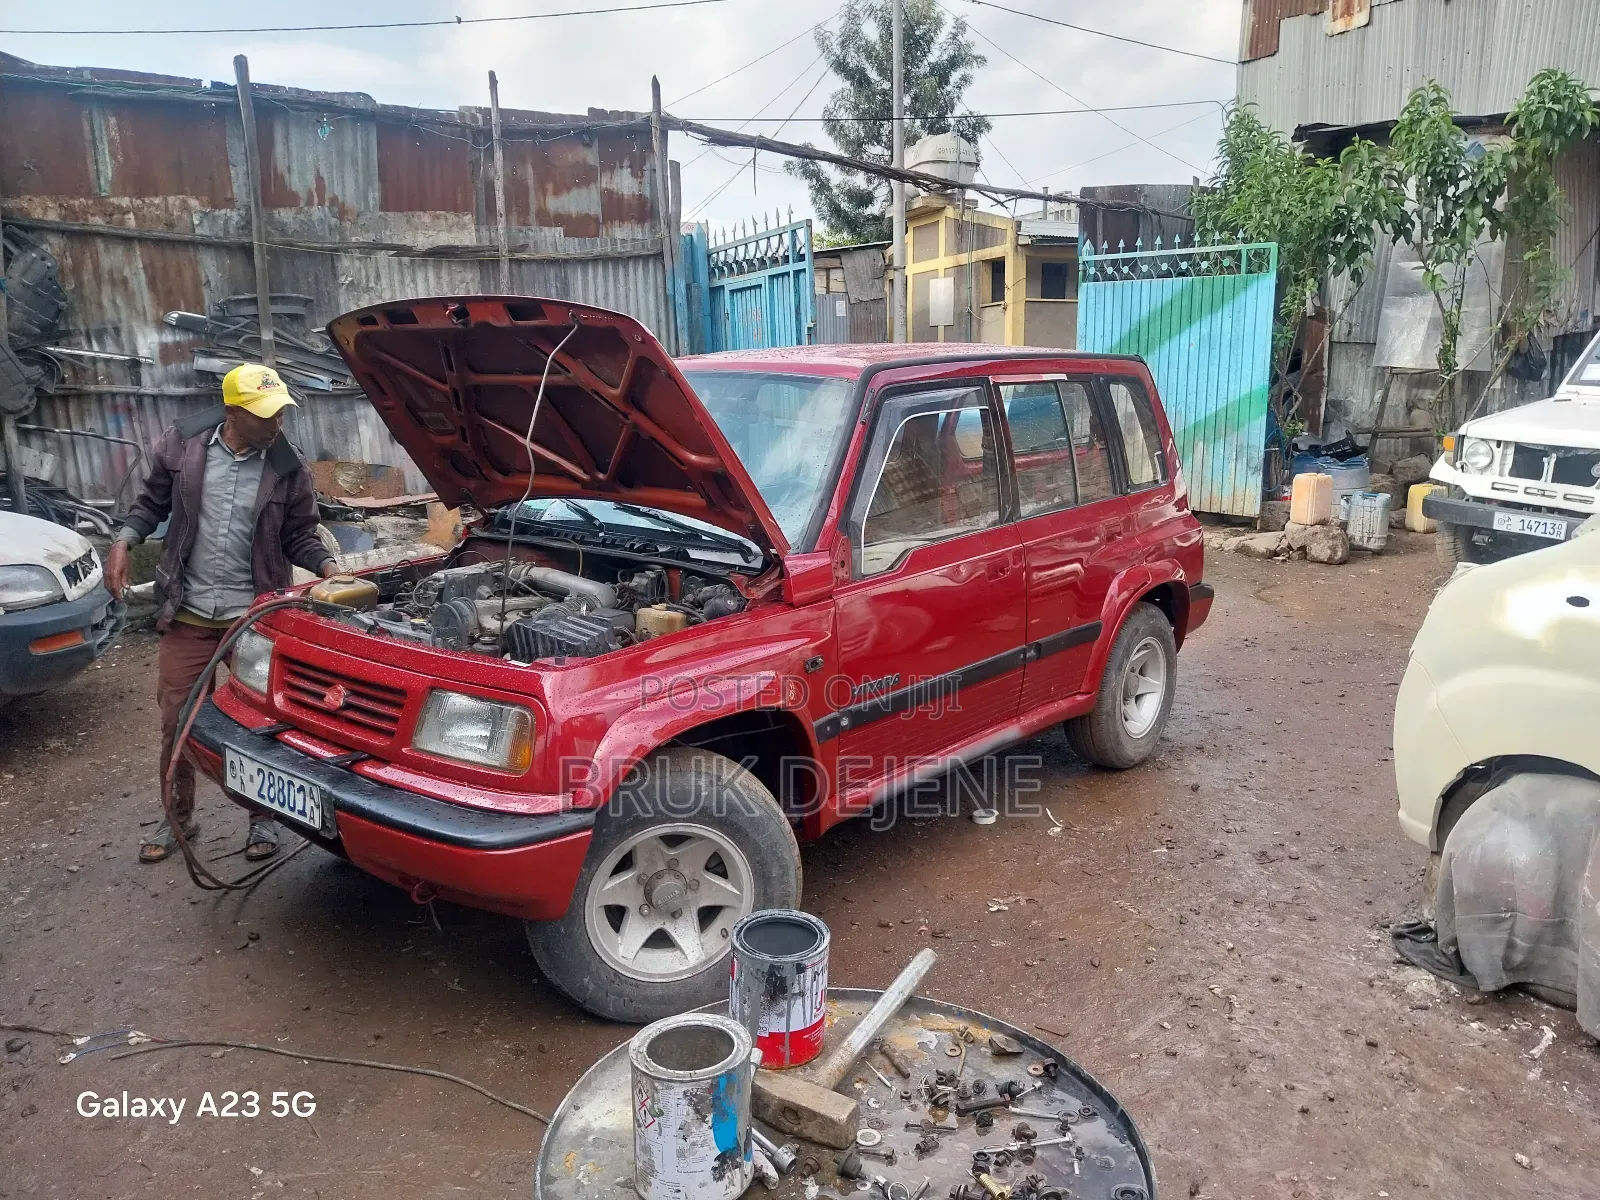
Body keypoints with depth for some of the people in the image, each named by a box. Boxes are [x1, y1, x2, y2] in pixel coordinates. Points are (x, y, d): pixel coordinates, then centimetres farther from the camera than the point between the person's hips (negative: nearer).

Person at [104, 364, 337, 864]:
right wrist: (124, 542, -5)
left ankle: (262, 817, 25)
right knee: (177, 719, 9)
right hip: (187, 614, 1)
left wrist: (327, 566, -15)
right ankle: (178, 817, 30)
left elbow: (299, 537, 3)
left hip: (252, 616, -1)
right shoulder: (182, 445, -4)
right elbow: (153, 501, 10)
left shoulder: (287, 469, -6)